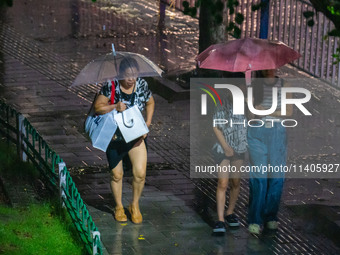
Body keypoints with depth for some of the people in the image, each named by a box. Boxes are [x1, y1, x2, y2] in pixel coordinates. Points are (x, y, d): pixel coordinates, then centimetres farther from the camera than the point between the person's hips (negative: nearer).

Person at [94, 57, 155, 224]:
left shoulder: (142, 85, -6)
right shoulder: (111, 86, -16)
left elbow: (150, 103, 12)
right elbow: (98, 107, -11)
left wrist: (148, 122, 0)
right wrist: (114, 107, -28)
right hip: (115, 136, -2)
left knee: (140, 173, -8)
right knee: (116, 175, 8)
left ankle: (135, 205, 16)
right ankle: (119, 207, 31)